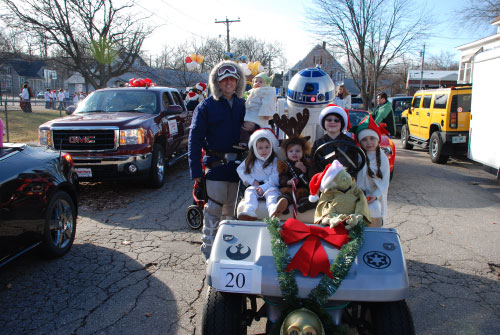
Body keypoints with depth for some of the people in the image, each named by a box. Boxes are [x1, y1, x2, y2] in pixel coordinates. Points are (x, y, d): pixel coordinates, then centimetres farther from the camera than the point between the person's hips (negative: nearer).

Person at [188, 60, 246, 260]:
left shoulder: (243, 105, 11)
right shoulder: (206, 106, -1)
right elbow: (195, 139, -4)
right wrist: (195, 170, -10)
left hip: (238, 165, 4)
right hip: (216, 164, -4)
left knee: (231, 209, 14)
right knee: (214, 209, -2)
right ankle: (208, 247, 13)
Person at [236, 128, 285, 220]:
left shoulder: (275, 161, 6)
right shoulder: (250, 161, 17)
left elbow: (275, 178, -4)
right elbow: (240, 170, 14)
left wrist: (264, 187, -16)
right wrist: (252, 181, 1)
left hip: (270, 186, -2)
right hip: (254, 186, 2)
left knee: (272, 192, -33)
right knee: (250, 191, -29)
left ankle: (273, 210, -67)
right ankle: (249, 212, -58)